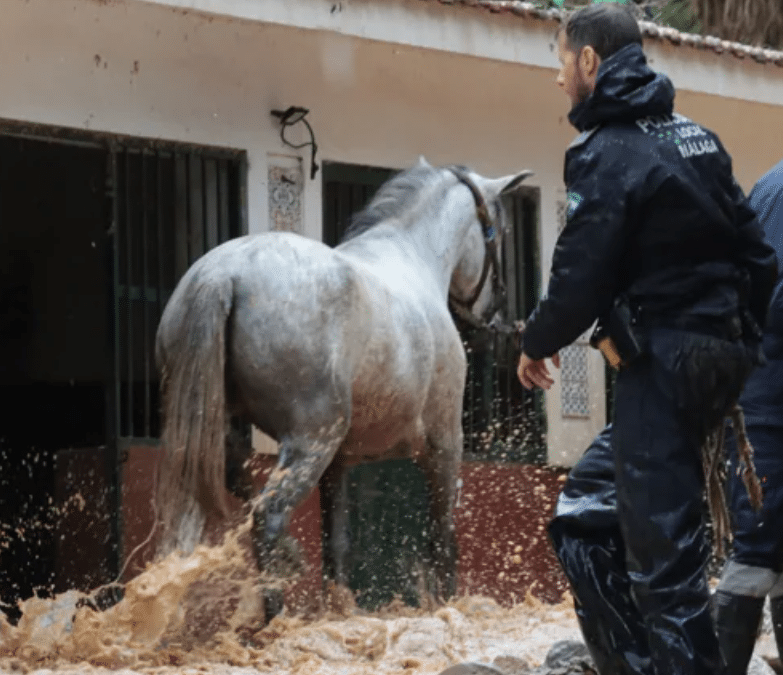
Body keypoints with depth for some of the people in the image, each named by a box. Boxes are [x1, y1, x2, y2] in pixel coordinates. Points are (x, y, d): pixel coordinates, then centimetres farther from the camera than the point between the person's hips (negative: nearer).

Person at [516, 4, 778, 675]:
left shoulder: (607, 154, -13)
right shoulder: (699, 139, 13)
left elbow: (581, 278, -16)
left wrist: (538, 343, 2)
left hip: (664, 366, -9)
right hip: (721, 357, 9)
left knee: (662, 549, -6)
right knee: (585, 516, 18)